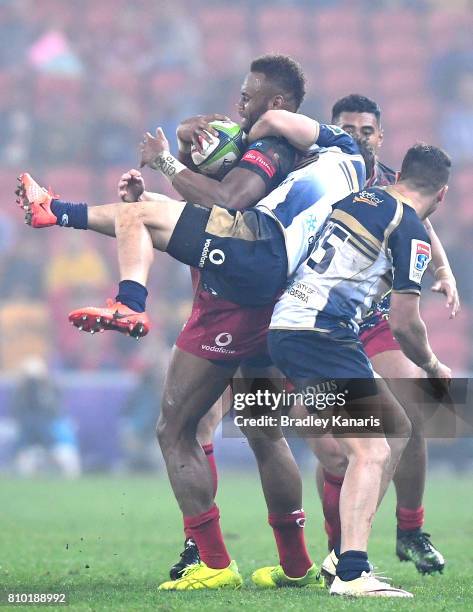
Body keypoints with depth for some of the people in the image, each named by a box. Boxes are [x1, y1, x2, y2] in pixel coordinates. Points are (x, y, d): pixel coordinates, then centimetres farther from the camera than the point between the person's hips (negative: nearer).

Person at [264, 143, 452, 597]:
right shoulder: (411, 231, -5)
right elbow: (403, 323, -6)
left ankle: (349, 551, 14)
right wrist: (433, 368, 11)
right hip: (319, 334, -9)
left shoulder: (360, 197, 17)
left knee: (395, 426, 17)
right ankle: (351, 573, -32)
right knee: (371, 452, -17)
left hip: (285, 324, 9)